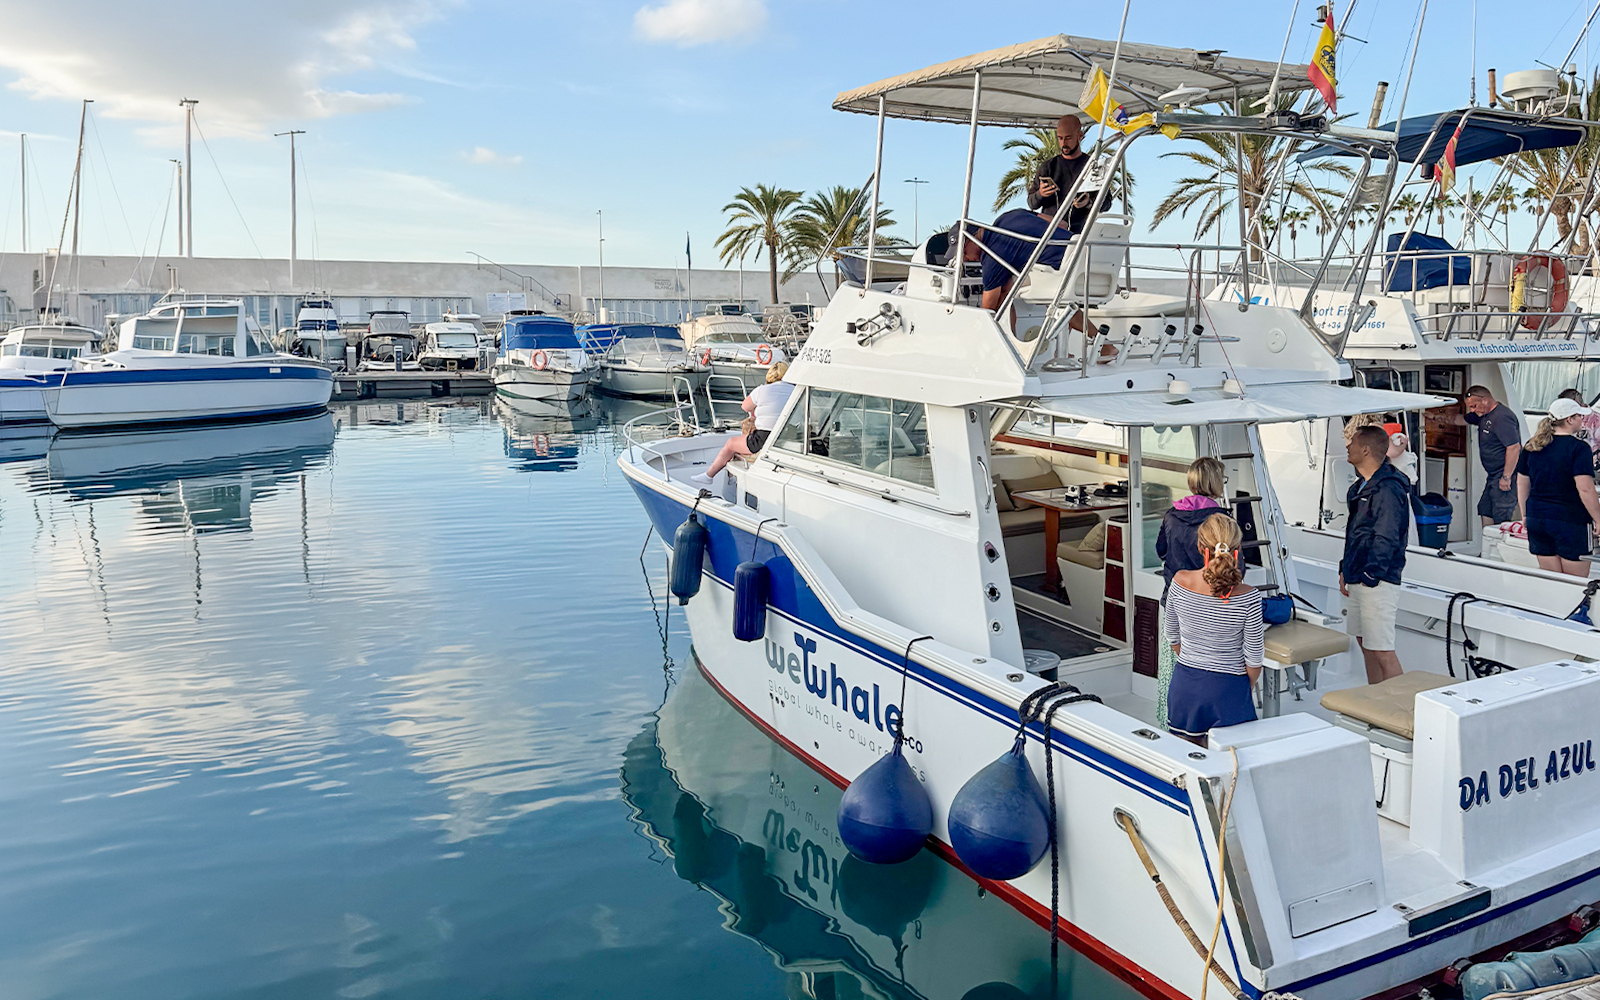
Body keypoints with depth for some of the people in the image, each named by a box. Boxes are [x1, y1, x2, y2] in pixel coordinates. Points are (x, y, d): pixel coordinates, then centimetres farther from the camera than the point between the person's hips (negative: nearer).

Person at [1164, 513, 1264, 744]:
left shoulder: (1180, 582, -10)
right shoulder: (1248, 597, -17)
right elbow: (1254, 659, -7)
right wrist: (1247, 688, 12)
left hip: (1185, 683, 3)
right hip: (1228, 690, -3)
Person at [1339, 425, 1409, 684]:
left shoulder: (1387, 490, -18)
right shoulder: (1361, 486, 13)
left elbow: (1385, 540, -21)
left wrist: (1370, 577, -20)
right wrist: (1345, 570, 19)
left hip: (1377, 583, -10)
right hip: (1358, 580, 10)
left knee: (1382, 651, -7)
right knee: (1365, 643, 18)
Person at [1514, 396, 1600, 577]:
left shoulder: (1532, 446, 7)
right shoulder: (1578, 448, -12)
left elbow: (1522, 483, 13)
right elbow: (1585, 489, -18)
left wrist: (1525, 514, 22)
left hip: (1537, 518, 6)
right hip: (1570, 521, -6)